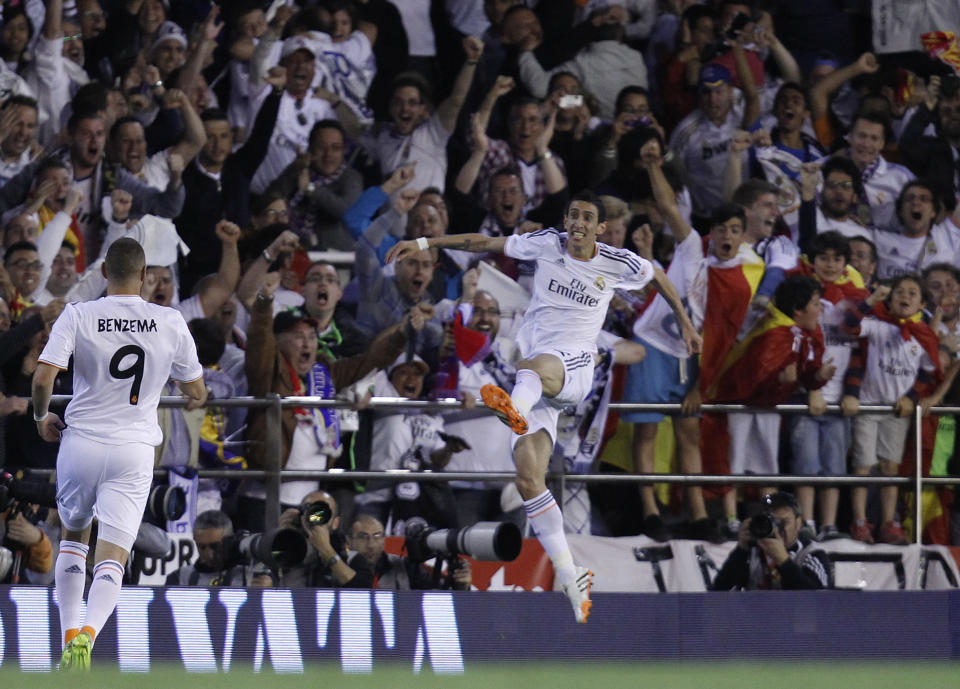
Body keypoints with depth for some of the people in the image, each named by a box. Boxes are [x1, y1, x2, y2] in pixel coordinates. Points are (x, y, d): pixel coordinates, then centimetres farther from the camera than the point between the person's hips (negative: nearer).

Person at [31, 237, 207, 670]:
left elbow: (43, 378, -14)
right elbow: (196, 393, 7)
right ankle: (88, 634, -29)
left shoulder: (78, 316, -6)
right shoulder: (170, 323, -1)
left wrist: (41, 416, 6)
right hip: (133, 451, 0)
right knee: (111, 558, -3)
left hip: (81, 442, 0)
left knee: (73, 536, 24)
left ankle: (69, 635, 16)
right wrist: (194, 400, 31)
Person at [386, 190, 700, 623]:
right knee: (528, 477, -12)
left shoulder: (618, 264, 6)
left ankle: (514, 409, -79)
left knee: (534, 366, -42)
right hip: (535, 369, 3)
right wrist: (424, 243, 8)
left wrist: (686, 325, 33)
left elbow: (659, 277, 25)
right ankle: (571, 579, -8)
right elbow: (484, 243, 12)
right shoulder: (548, 244, 9)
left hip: (574, 365, -3)